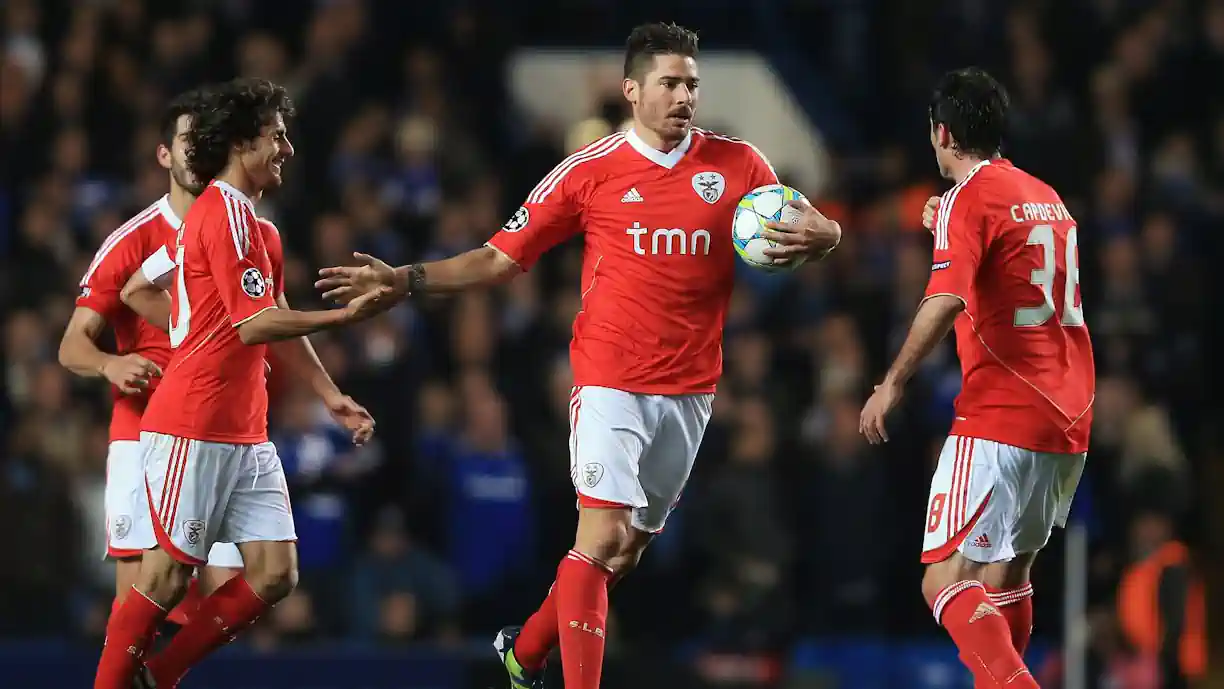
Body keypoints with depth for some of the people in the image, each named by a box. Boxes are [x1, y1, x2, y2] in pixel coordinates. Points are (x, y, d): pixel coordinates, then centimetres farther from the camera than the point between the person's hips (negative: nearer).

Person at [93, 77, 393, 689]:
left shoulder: (249, 221, 20)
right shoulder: (224, 213, -12)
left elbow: (277, 324, 28)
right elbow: (254, 323, -19)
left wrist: (331, 397, 23)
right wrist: (345, 316, -18)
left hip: (245, 437, 9)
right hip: (194, 430, -9)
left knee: (276, 575, 1)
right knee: (168, 575, -6)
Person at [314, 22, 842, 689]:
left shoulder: (737, 164, 2)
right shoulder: (590, 171, -3)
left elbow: (809, 228, 7)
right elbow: (499, 259, 2)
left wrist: (821, 235, -18)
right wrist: (404, 281, -8)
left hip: (691, 391, 3)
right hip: (612, 383, -3)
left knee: (632, 545, 11)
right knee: (602, 537, -15)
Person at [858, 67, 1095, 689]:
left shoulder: (970, 199, -7)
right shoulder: (1047, 198, 18)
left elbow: (946, 300, -22)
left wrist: (893, 383, -20)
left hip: (998, 421, -8)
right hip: (1068, 424, 8)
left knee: (946, 582, -11)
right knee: (1008, 578, 19)